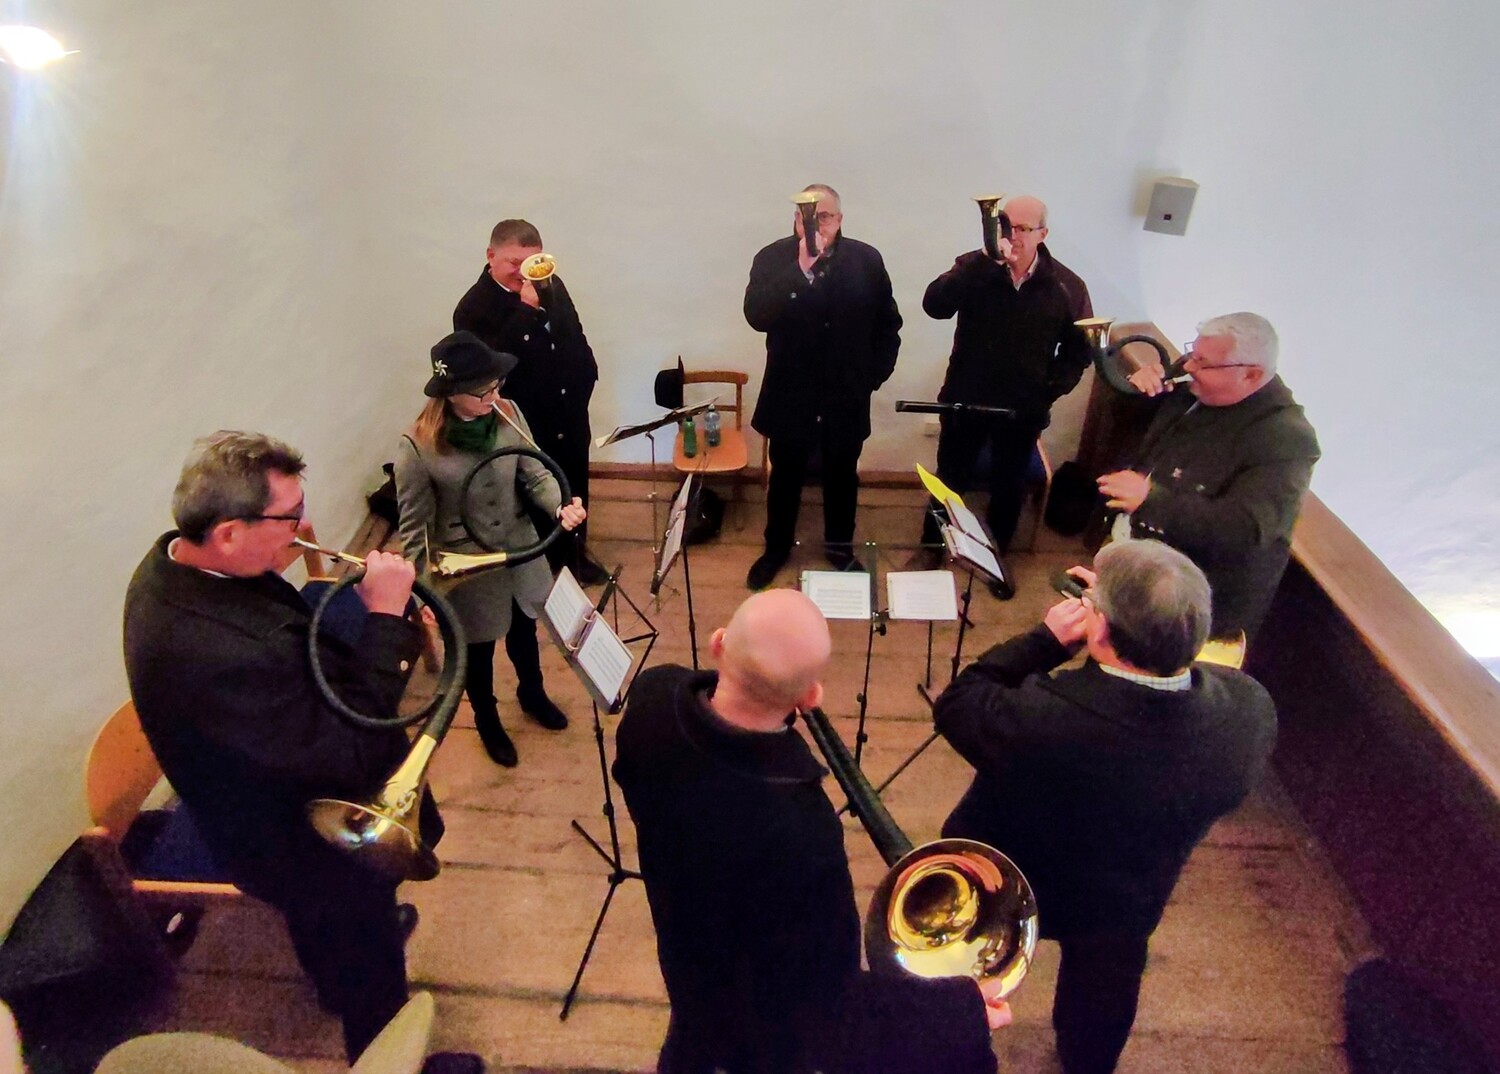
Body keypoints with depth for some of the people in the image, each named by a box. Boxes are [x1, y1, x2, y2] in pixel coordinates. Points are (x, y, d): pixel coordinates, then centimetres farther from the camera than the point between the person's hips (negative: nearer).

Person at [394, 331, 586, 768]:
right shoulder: (417, 447, -25)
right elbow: (414, 528, -17)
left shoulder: (508, 414, -13)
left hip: (520, 548, 4)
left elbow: (536, 474, -7)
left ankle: (532, 694, 59)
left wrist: (561, 507, -28)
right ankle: (487, 721, 49)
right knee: (478, 648, 19)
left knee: (524, 630, 27)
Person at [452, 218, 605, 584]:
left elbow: (575, 334, 16)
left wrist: (584, 379, 8)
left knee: (575, 492, 22)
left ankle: (575, 555, 44)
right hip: (526, 427, -6)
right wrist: (526, 310, -34)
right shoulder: (474, 307, -17)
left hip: (570, 416, 6)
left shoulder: (551, 285, 2)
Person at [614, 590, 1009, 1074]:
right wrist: (962, 1010, -19)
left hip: (686, 944, 5)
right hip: (761, 1014, -4)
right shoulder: (797, 834, -47)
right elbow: (825, 1009, -31)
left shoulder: (652, 695, -30)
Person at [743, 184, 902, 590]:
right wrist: (801, 270, -29)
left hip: (846, 395, 1)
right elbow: (757, 316, -23)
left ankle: (840, 547, 36)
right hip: (790, 394, -1)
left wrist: (874, 373, -2)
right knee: (786, 475, 14)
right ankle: (776, 548, 33)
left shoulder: (866, 259, -4)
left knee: (842, 474, 17)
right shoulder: (772, 258, -8)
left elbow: (888, 323, 5)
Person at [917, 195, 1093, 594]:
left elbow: (1079, 348, 2)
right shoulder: (975, 267, -9)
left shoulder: (1066, 286, -5)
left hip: (1022, 411, 1)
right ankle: (931, 547, 36)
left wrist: (1048, 392, -7)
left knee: (1008, 489, 17)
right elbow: (935, 305, -27)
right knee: (950, 480, 16)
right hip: (966, 403, -1)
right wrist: (985, 262, -34)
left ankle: (996, 558, 37)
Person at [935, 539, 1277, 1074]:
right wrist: (1139, 616, -12)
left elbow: (957, 705, -25)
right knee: (1100, 999, 36)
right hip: (1125, 907, 3)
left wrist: (1047, 639, -21)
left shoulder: (1041, 719, -46)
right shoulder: (1250, 710, -31)